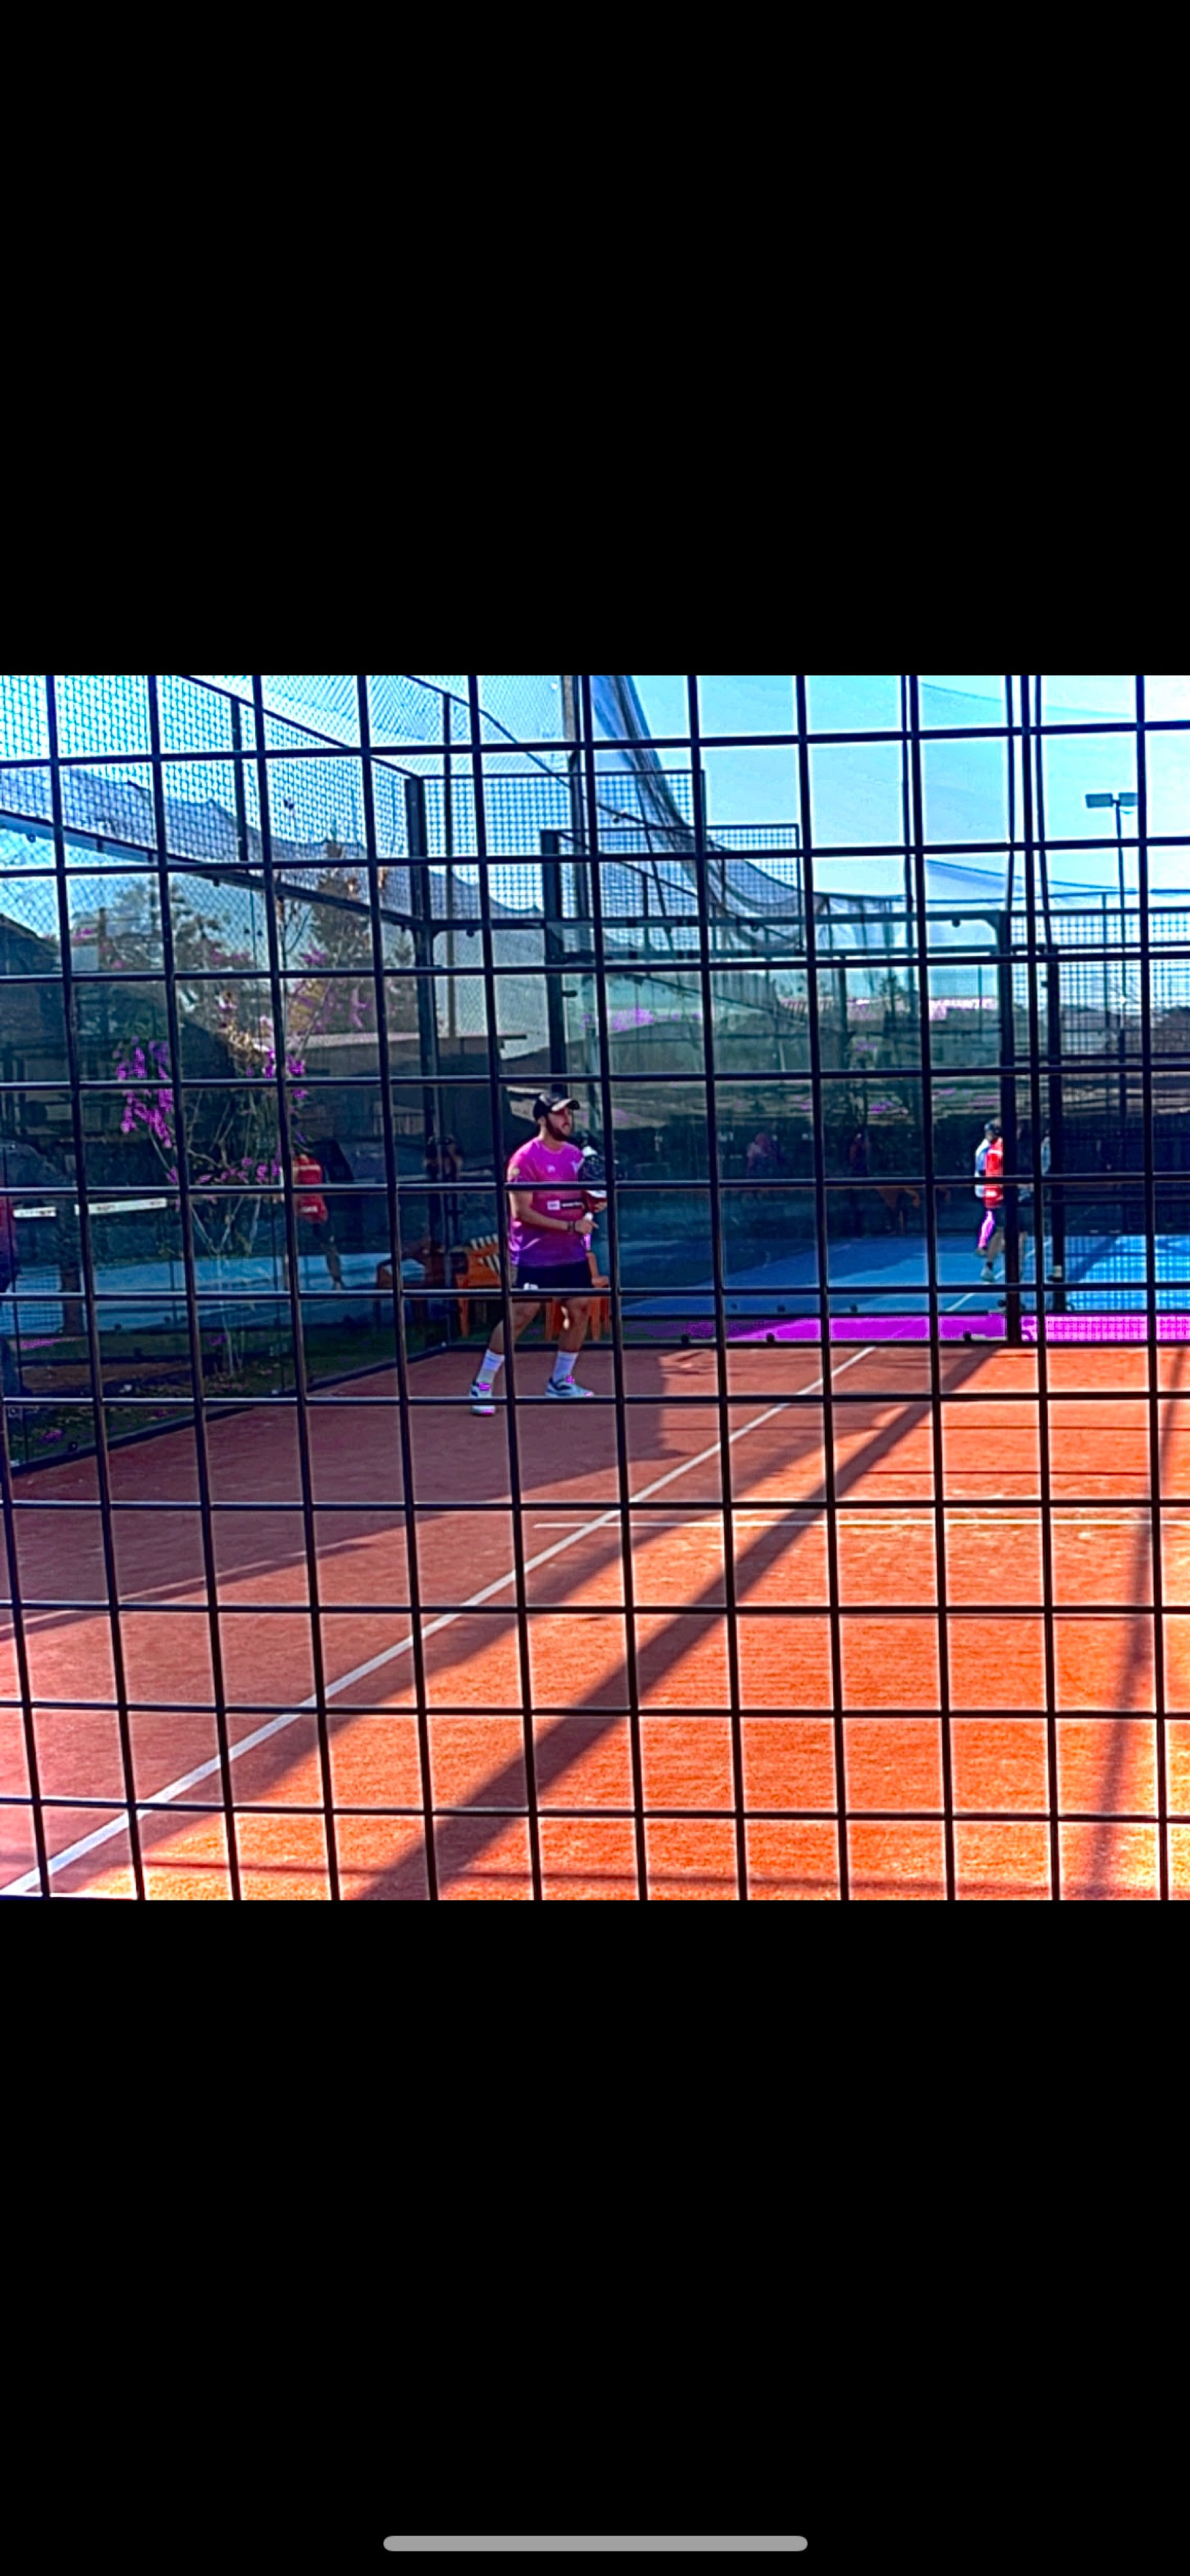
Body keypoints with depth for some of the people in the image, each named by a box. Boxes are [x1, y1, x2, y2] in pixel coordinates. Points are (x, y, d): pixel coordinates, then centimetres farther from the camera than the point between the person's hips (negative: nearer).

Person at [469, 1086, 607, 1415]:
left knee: (580, 1311, 7)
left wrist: (593, 1204, -2)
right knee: (520, 1316, -9)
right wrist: (571, 1226, -20)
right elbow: (521, 1212, -18)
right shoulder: (525, 1158, -13)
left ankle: (560, 1381, 23)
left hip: (573, 1254, 7)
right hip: (535, 1256, -7)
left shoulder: (575, 1154, 10)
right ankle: (481, 1387, -2)